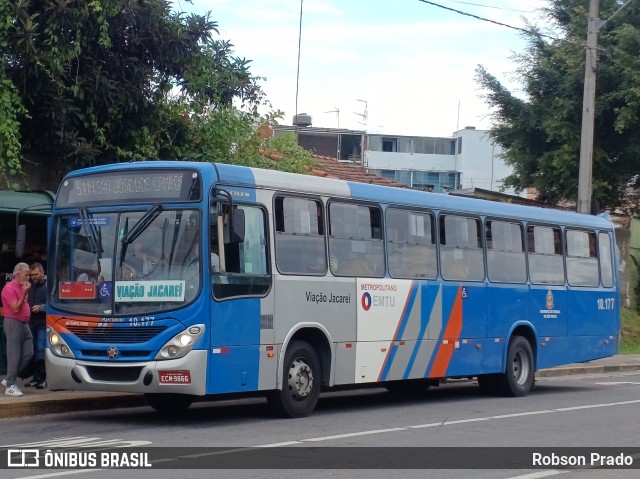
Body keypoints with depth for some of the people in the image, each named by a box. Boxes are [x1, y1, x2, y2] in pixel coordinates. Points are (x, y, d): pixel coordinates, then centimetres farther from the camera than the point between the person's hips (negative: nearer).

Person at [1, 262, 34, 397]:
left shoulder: (22, 287, 14)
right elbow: (16, 308, -19)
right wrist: (24, 293, -19)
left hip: (24, 324, 9)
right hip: (13, 323, -9)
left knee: (28, 353, 6)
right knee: (14, 355, -7)